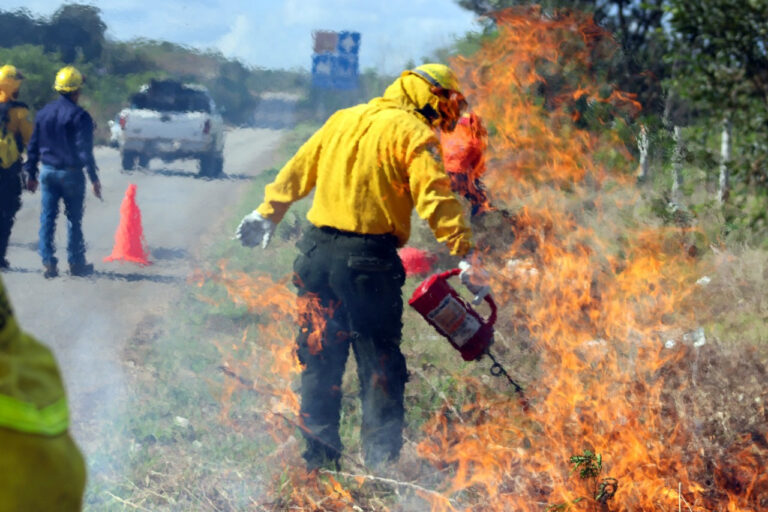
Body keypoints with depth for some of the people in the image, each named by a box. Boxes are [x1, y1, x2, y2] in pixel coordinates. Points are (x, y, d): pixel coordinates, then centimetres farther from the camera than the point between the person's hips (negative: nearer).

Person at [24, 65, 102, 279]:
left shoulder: (44, 113, 6)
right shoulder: (79, 116, -11)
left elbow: (33, 145, 10)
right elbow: (84, 149, -15)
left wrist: (31, 173, 17)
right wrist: (94, 178, -12)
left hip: (48, 172, 4)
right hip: (71, 173, -4)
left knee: (47, 217, 6)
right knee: (74, 219, 6)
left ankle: (48, 262, 0)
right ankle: (76, 263, 11)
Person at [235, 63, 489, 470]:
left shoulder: (343, 119, 14)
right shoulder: (413, 134, -6)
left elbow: (297, 171, 23)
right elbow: (435, 198, -16)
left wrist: (267, 214, 35)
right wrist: (465, 257, -18)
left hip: (318, 250, 6)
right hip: (369, 260, -6)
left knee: (320, 357, 13)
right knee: (379, 360, 3)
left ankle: (318, 455, 17)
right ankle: (381, 459, 2)